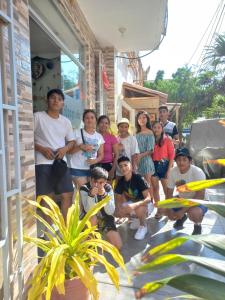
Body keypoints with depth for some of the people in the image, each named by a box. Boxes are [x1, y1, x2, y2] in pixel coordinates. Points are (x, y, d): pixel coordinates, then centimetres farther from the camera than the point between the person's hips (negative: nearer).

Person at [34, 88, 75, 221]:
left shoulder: (66, 121, 12)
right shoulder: (38, 117, -1)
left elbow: (72, 141, 17)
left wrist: (65, 148, -5)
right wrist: (41, 149, -16)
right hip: (43, 163, -4)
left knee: (67, 195, 6)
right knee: (47, 197, 2)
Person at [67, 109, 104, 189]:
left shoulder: (99, 136, 10)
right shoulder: (77, 133, -2)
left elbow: (101, 155, 12)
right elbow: (69, 150, -5)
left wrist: (95, 160, -9)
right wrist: (81, 147, -21)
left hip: (92, 169, 4)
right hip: (78, 169, -4)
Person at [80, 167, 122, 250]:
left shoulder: (108, 188, -12)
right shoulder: (84, 189, -18)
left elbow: (110, 212, -19)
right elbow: (89, 211, -28)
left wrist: (104, 195, -32)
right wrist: (91, 195, -43)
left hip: (105, 219, 2)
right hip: (89, 220, -2)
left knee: (118, 246, -10)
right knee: (92, 218, -38)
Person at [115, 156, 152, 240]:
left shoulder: (139, 178, -26)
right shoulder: (121, 181, -9)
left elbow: (148, 198, -33)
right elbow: (118, 198, -2)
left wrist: (134, 205, -49)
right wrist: (119, 208, -25)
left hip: (145, 204, -6)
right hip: (132, 203, 6)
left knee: (139, 209, -39)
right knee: (116, 212, -14)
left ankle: (143, 226, -5)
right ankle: (138, 219, 10)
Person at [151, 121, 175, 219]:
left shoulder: (167, 140, -2)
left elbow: (172, 155, -5)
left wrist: (169, 170, -10)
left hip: (164, 165, -3)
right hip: (153, 165, 3)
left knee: (167, 189, 5)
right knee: (155, 189, 6)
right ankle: (158, 209, 16)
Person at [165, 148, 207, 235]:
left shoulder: (198, 172, -27)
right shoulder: (173, 172, -13)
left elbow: (200, 196, -29)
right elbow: (169, 192, -3)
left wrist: (183, 211, -32)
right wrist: (168, 209, -17)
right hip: (182, 199, 5)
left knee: (193, 213, -35)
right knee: (167, 211, -7)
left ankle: (197, 226, 1)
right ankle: (182, 217, 26)